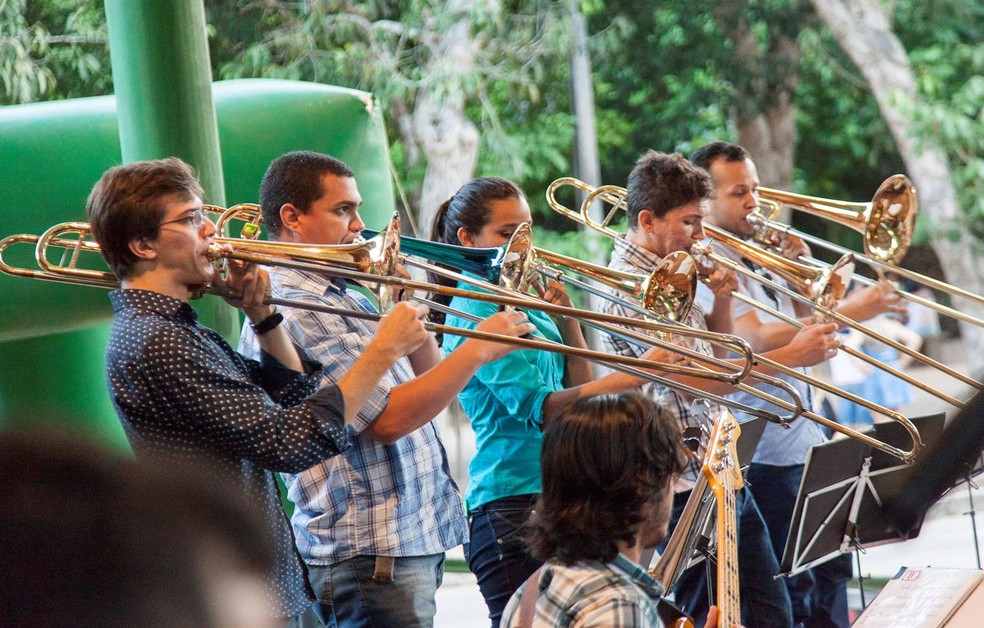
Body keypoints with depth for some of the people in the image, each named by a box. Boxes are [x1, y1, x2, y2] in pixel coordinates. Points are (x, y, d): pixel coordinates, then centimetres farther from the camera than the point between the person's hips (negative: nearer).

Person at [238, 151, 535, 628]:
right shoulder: (290, 317, -16)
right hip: (369, 555, -10)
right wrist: (477, 351, -17)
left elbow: (427, 385, 19)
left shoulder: (348, 299, 15)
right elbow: (387, 420, -21)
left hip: (418, 540, 10)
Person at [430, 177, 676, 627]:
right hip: (512, 502, -9)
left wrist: (566, 318, 3)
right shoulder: (475, 310, -10)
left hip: (557, 499, 9)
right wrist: (629, 377, -28)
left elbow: (580, 388, 16)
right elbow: (538, 408, -20)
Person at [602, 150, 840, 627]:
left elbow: (715, 351, 24)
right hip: (686, 489, -9)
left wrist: (721, 298, 4)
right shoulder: (627, 287, -17)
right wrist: (790, 356, -23)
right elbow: (694, 381, -24)